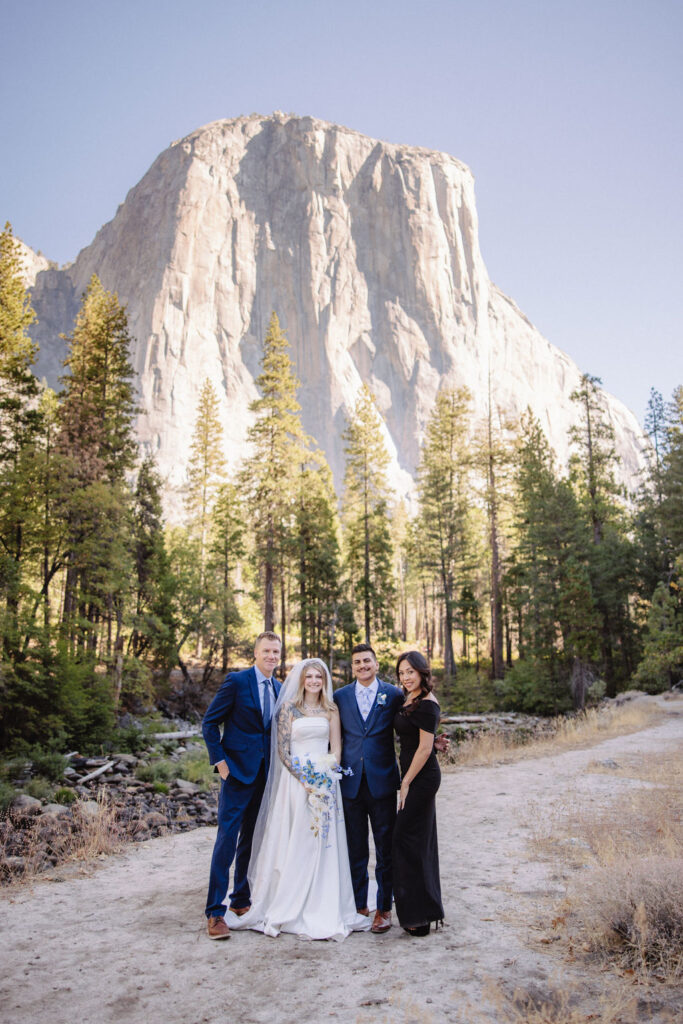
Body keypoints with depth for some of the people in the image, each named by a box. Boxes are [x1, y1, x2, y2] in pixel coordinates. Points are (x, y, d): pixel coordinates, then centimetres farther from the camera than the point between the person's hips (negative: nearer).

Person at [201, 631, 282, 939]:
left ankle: (241, 899, 27)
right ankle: (215, 912, 2)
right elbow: (210, 722, -7)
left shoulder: (279, 688, 10)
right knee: (228, 837, -6)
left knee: (252, 839, 14)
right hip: (238, 771, -6)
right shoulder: (236, 681, -9)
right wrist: (220, 761, -12)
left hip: (265, 773, 6)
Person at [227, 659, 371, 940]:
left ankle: (324, 910, 14)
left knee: (325, 846, 4)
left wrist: (325, 773, -10)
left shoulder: (331, 710, 8)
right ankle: (291, 909, 13)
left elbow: (336, 750, 7)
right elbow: (282, 751, -4)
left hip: (325, 782, 3)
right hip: (295, 779, -2)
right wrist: (304, 779, -13)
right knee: (294, 844, 0)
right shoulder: (288, 708, 0)